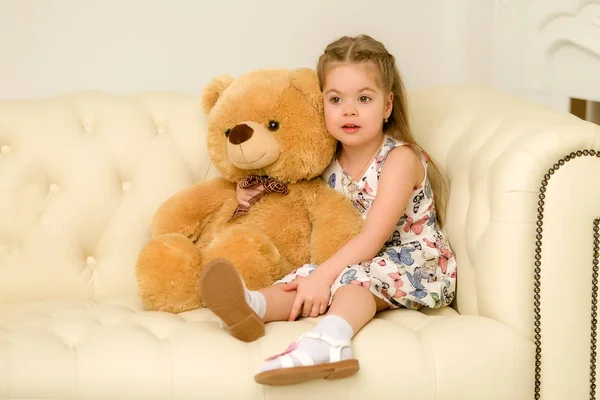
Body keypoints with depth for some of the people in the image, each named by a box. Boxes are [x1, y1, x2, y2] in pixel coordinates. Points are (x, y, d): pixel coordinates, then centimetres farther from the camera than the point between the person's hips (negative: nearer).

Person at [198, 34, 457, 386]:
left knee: (357, 275, -34)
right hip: (356, 261, 6)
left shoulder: (399, 158, -15)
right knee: (309, 277, -22)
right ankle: (251, 306, -49)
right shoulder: (328, 163, 2)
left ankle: (327, 339, -62)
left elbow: (373, 239, -24)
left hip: (419, 268, -6)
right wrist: (255, 190, -3)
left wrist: (323, 276, -34)